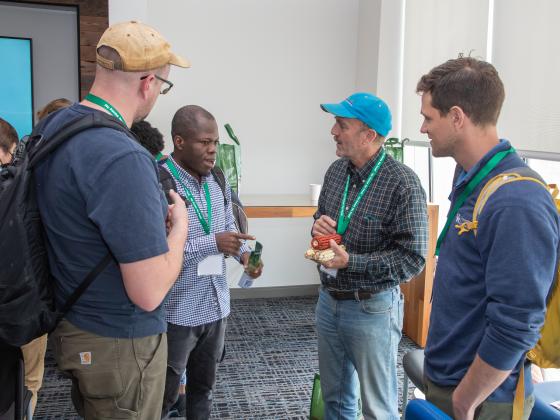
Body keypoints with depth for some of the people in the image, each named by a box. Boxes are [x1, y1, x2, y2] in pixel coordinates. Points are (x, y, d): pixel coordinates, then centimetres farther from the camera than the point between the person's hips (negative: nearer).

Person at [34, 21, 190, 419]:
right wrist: (179, 226, -12)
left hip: (72, 324, 8)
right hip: (120, 342, -8)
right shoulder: (123, 158, -30)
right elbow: (149, 293, -29)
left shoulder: (51, 126, -2)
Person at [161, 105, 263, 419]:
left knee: (204, 387, 22)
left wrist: (244, 252, -5)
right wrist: (212, 244, -28)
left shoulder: (217, 180, 4)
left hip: (216, 306, 6)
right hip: (177, 312, -6)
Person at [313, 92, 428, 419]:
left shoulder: (403, 183, -19)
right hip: (329, 299, 6)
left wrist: (350, 261, -26)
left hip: (372, 308, -6)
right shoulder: (336, 171, 3)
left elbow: (412, 259, -19)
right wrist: (318, 226, -7)